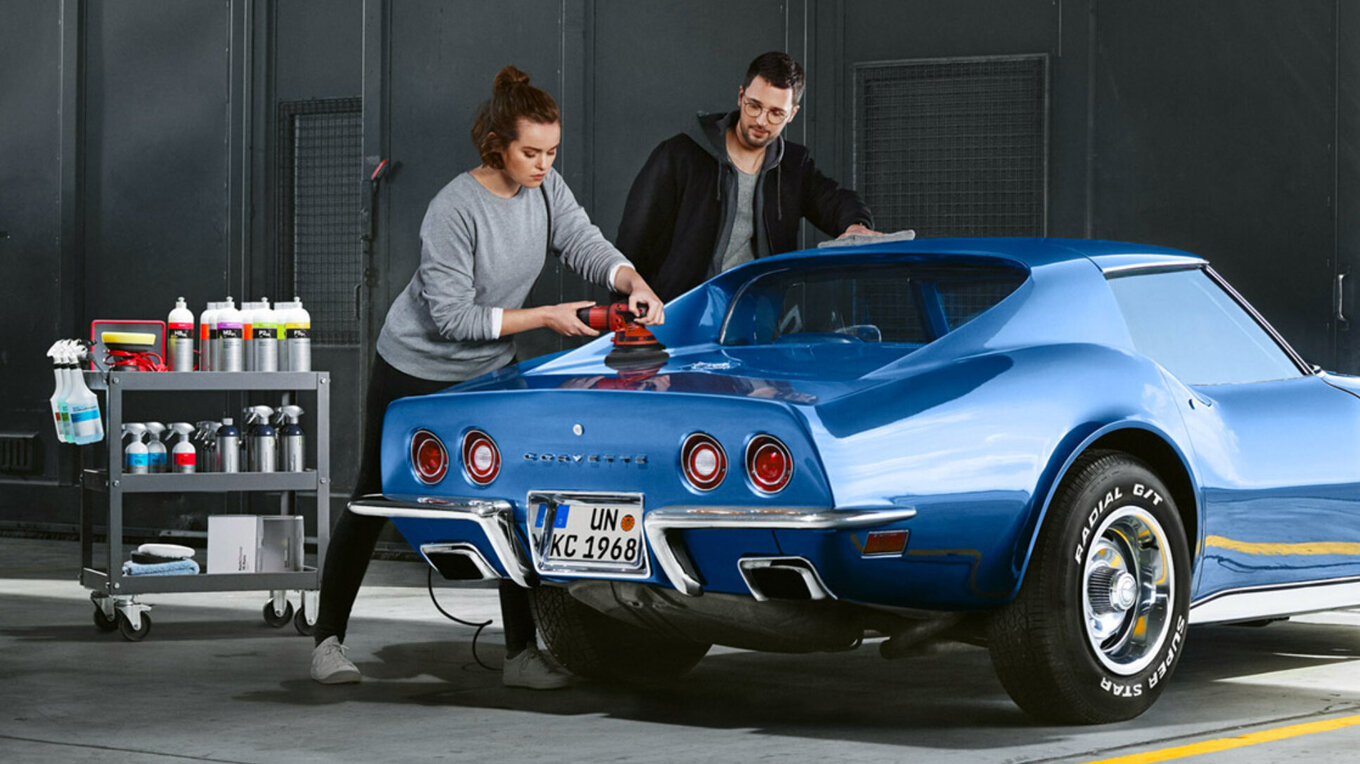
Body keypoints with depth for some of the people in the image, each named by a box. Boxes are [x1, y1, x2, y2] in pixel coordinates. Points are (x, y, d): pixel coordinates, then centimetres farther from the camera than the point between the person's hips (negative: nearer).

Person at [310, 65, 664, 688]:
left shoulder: (546, 188, -8)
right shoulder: (454, 210, -27)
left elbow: (586, 245, -5)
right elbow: (452, 316, -26)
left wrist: (633, 283, -27)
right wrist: (546, 317, -24)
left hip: (489, 373, 5)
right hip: (414, 371, -5)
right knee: (372, 503, 5)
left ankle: (522, 653, -1)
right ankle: (328, 641, 20)